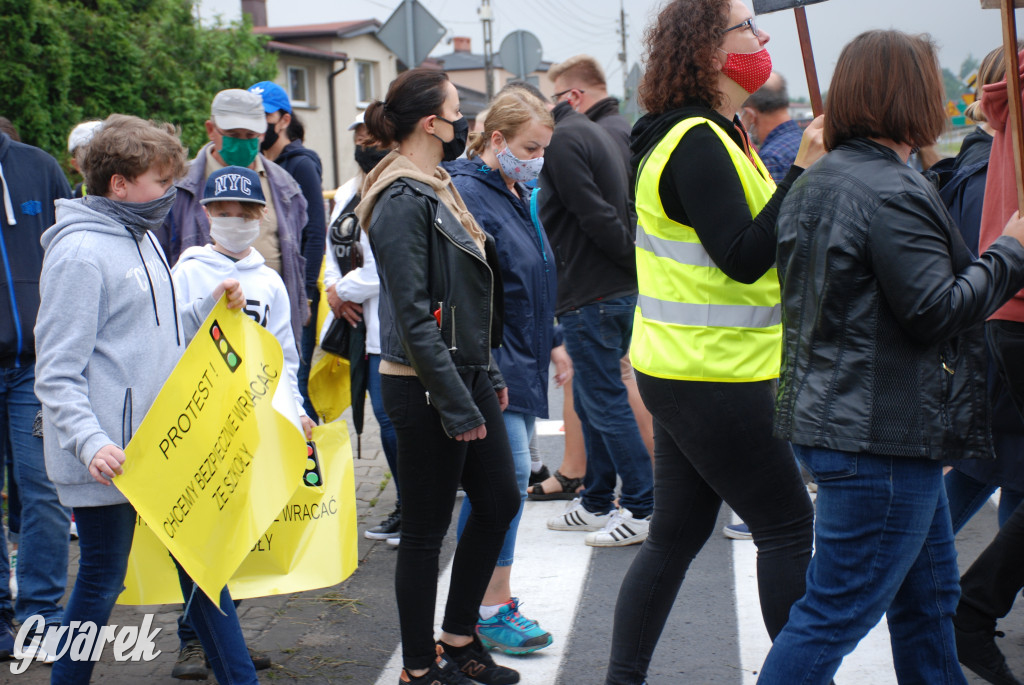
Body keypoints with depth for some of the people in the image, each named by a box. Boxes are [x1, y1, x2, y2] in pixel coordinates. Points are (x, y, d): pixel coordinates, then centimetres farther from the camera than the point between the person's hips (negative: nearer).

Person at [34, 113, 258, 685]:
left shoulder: (143, 238, 13)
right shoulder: (80, 252, -15)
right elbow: (58, 373, -18)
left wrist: (212, 309, 5)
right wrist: (91, 443, -29)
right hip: (108, 458, -8)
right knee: (102, 580, 4)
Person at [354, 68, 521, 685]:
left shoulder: (436, 189, 12)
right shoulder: (403, 203, -18)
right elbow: (415, 319, -22)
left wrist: (488, 377, 17)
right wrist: (458, 407, -21)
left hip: (466, 377, 10)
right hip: (428, 389, -10)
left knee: (500, 500, 15)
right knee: (427, 530, 1)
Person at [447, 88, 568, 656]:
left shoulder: (516, 195, 16)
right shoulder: (468, 194, -15)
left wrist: (552, 343, 25)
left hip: (523, 364, 10)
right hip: (492, 366, -10)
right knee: (508, 479, -10)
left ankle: (475, 596, 19)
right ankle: (493, 609, -2)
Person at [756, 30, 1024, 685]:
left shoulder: (816, 182, 12)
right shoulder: (894, 193, -19)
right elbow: (936, 311, -21)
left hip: (830, 410, 11)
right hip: (882, 437, -11)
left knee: (928, 593, 22)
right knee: (836, 613, -4)